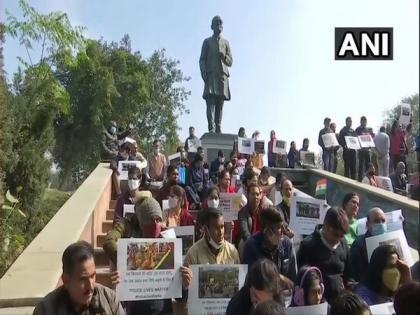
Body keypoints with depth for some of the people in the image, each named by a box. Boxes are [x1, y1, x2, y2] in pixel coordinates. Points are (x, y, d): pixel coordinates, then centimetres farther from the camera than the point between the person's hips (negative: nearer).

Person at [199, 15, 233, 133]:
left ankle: (218, 128, -3)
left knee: (220, 104, -3)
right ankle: (211, 128, -22)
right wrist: (203, 73, -9)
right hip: (210, 75, -2)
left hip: (222, 75, 3)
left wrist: (224, 56, -3)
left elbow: (230, 62, 19)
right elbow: (202, 59, 8)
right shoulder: (207, 41, 16)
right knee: (210, 102, -14)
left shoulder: (225, 43, 23)